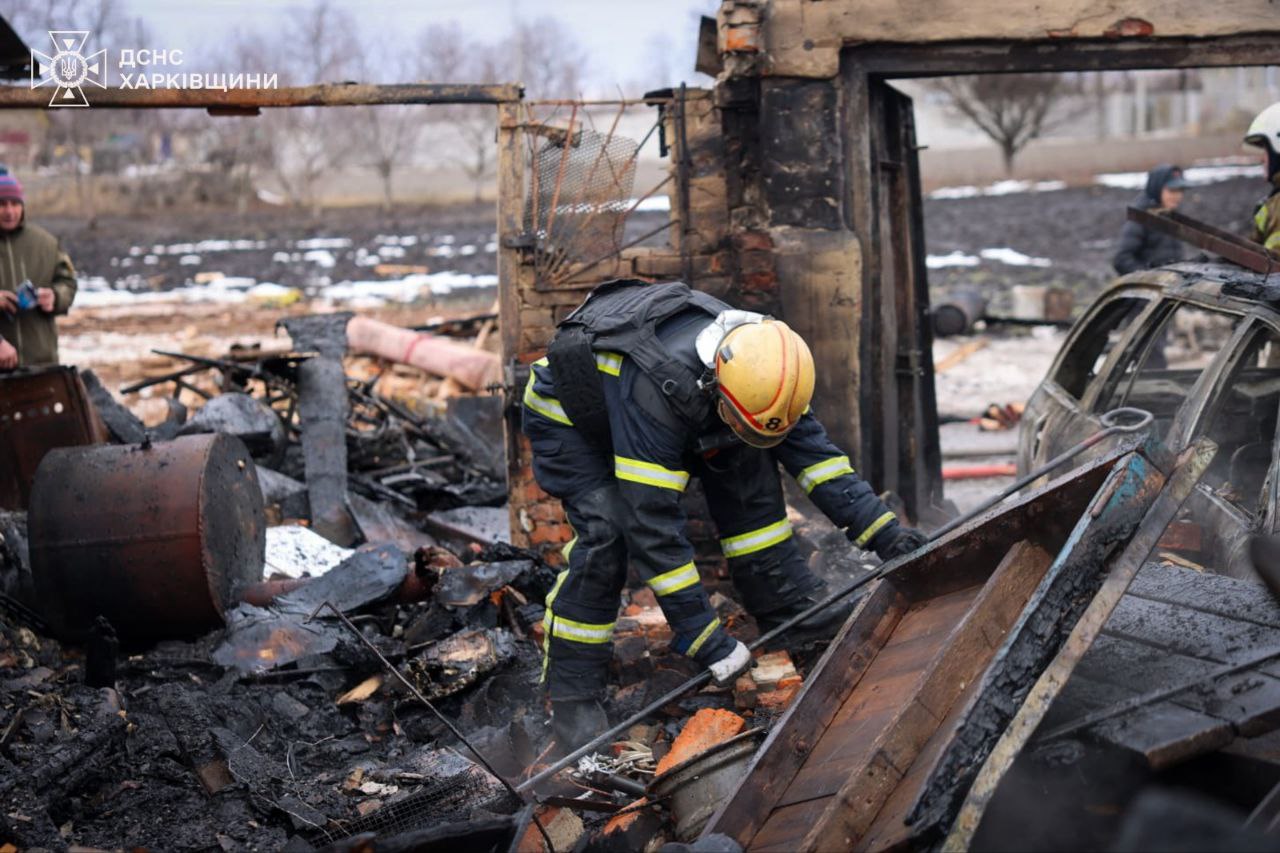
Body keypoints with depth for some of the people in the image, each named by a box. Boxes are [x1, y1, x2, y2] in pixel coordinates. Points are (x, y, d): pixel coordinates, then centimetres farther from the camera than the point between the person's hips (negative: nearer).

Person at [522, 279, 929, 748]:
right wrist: (704, 636, -37)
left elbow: (811, 450, -10)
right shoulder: (656, 391, -44)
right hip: (565, 415, -7)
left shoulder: (754, 361, -23)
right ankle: (571, 689, -13)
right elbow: (653, 524, -41)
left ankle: (782, 599, 4)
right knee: (605, 531, -24)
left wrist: (883, 530, -15)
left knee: (744, 464, -9)